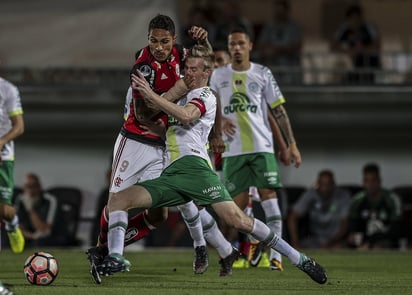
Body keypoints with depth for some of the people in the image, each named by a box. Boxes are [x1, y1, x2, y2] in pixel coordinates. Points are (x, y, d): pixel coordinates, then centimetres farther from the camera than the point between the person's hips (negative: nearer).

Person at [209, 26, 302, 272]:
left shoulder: (263, 74, 4)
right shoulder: (218, 76, 9)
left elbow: (279, 111, 4)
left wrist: (292, 144, -2)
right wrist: (221, 122, -3)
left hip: (262, 147, -2)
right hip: (234, 149, 2)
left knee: (269, 196, -12)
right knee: (239, 203, -1)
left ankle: (276, 255, -14)